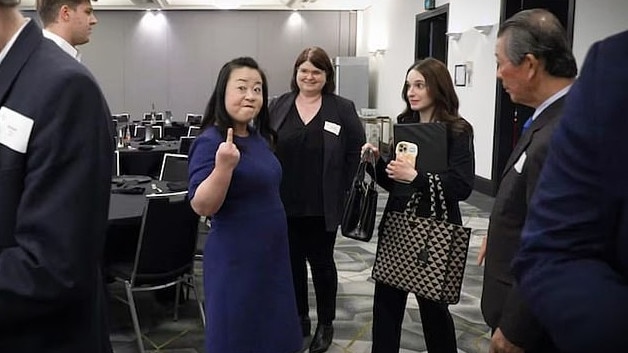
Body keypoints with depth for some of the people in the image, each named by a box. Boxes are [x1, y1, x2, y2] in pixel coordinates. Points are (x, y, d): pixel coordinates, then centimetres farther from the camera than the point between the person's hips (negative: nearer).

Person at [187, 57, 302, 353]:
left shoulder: (259, 138, 6)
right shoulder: (210, 141, -17)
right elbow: (202, 206, -25)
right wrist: (224, 165, -36)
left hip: (270, 253, 8)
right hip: (235, 258, -8)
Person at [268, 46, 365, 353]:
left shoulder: (342, 109, -3)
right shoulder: (277, 107, 3)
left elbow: (356, 150, 0)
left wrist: (340, 187, -3)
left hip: (323, 206, -2)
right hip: (285, 204, 3)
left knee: (322, 263, 9)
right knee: (292, 262, 13)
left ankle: (325, 324, 25)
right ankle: (299, 319, 31)